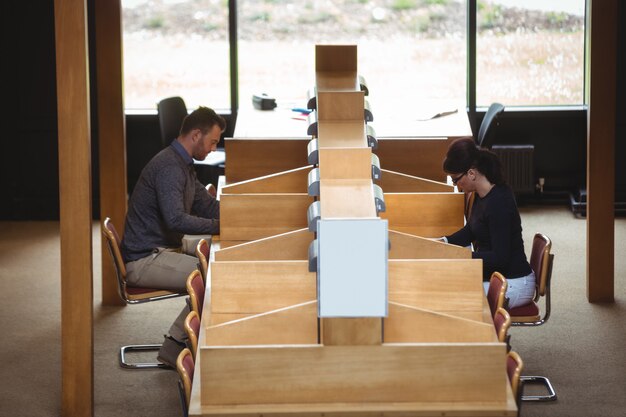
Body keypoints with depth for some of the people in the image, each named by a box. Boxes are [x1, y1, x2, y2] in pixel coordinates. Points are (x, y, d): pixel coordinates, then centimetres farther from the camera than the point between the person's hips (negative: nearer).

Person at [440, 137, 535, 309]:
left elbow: (500, 257, -24)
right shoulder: (482, 195, 4)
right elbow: (470, 230, 20)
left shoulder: (498, 203, -25)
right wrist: (444, 242, 5)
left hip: (513, 285, -10)